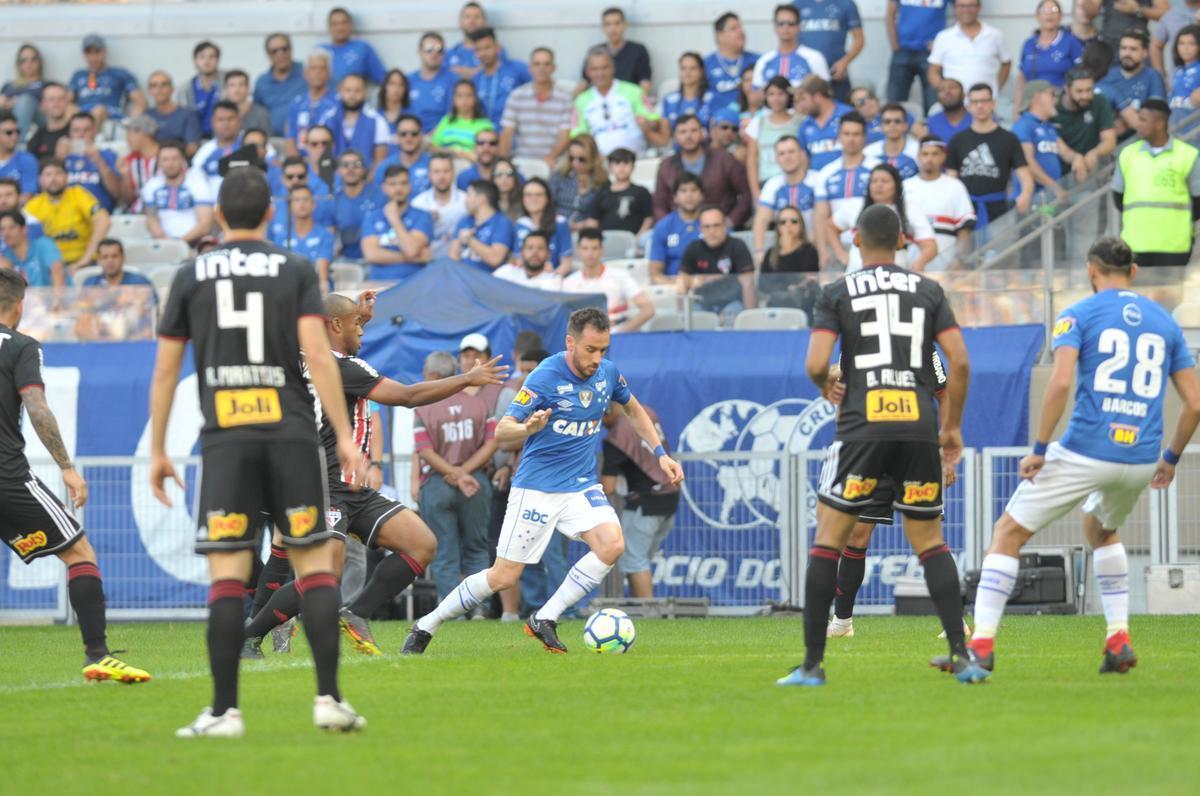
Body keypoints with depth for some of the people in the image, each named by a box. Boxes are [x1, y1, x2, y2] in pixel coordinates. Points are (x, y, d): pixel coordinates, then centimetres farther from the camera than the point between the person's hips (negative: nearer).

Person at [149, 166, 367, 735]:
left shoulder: (191, 278, 8)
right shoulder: (295, 272, 5)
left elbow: (165, 370, 8)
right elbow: (317, 355, -6)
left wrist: (158, 451, 15)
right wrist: (344, 435, -5)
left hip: (226, 439, 0)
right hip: (291, 432, 0)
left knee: (227, 575, -2)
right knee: (315, 564, 4)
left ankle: (224, 710, -5)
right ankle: (329, 699, -3)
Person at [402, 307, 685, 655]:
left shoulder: (607, 373, 0)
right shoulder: (545, 377, -18)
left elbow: (633, 409, 22)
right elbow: (501, 432, -21)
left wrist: (660, 453, 14)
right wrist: (528, 428, -42)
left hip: (581, 485, 5)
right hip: (536, 489, -5)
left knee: (612, 545, -22)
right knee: (503, 577, -3)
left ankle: (544, 620, -11)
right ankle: (425, 628, 15)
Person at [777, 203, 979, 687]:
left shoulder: (838, 293, 4)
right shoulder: (929, 291, 10)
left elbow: (815, 365, -6)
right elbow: (959, 361, 4)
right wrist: (953, 425, 15)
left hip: (863, 426, -2)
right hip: (920, 425, 2)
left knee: (828, 539, 7)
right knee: (930, 541, 12)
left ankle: (812, 663, 3)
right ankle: (962, 654, -1)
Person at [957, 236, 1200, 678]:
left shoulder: (1078, 314, 0)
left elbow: (1060, 382, -15)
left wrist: (1039, 449, -9)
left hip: (1084, 454, -5)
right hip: (1141, 459, 5)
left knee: (1009, 533, 8)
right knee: (1101, 530, 34)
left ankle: (981, 644, -1)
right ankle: (1119, 640, 20)